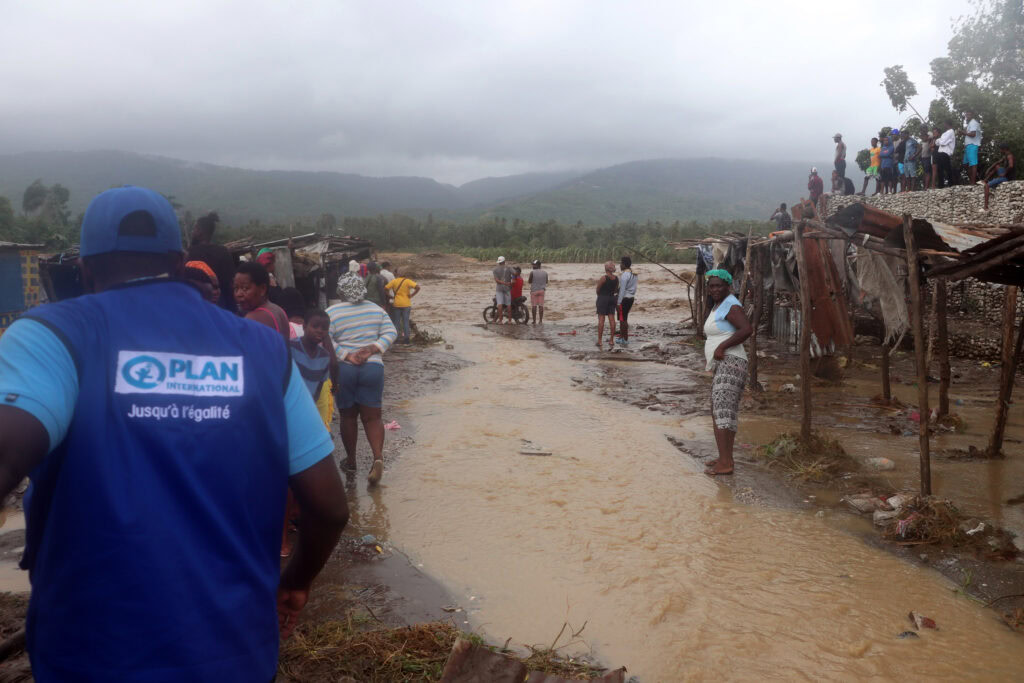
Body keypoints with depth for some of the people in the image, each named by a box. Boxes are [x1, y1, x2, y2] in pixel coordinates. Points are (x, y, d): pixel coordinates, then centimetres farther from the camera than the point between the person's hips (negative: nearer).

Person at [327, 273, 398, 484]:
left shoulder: (332, 313, -4)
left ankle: (351, 460, 24)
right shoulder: (376, 309, 6)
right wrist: (373, 349, -7)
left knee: (348, 415, 14)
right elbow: (390, 333, 2)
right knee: (372, 417, 5)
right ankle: (378, 457, -15)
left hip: (344, 369, -2)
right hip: (373, 367, 2)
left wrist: (346, 356, -14)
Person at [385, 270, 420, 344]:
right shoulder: (407, 281, -5)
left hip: (397, 304, 1)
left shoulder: (394, 281, 1)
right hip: (406, 304, -1)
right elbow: (417, 287, -17)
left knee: (397, 321, 10)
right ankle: (407, 338, 3)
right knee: (406, 321, 5)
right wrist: (411, 295, -7)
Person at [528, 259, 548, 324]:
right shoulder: (545, 272, 1)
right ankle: (541, 321, 3)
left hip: (534, 290, -3)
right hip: (542, 290, 3)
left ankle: (534, 321, 0)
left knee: (534, 306, 1)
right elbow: (546, 282, 10)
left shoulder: (532, 272, -11)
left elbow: (529, 281, -4)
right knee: (541, 306, 5)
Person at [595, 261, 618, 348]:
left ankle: (599, 341, -2)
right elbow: (615, 290, 11)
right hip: (612, 298, 6)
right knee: (612, 319, 7)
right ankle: (611, 340, 10)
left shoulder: (603, 278, -16)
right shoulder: (616, 278, 2)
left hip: (602, 298, -5)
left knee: (601, 320, -2)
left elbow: (597, 289, -8)